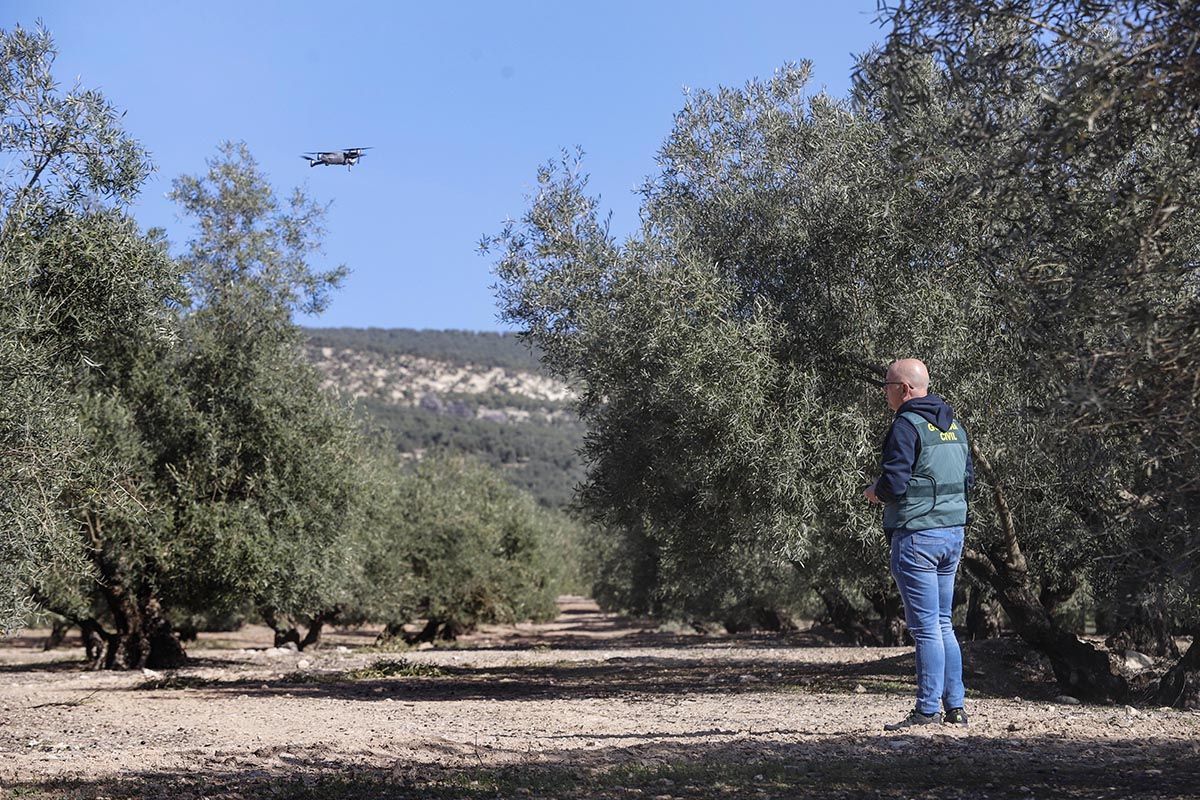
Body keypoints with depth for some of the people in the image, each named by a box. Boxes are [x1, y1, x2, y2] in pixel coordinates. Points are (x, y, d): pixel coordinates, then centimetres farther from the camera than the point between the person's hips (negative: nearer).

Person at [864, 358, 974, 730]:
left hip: (916, 535, -8)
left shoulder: (907, 425, -13)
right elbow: (968, 478, 19)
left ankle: (928, 710, -1)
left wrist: (874, 491, 0)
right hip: (953, 532, 8)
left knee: (926, 627, -5)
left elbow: (894, 483, -20)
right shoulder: (954, 425, 14)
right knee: (942, 624, 14)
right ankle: (955, 707, 15)